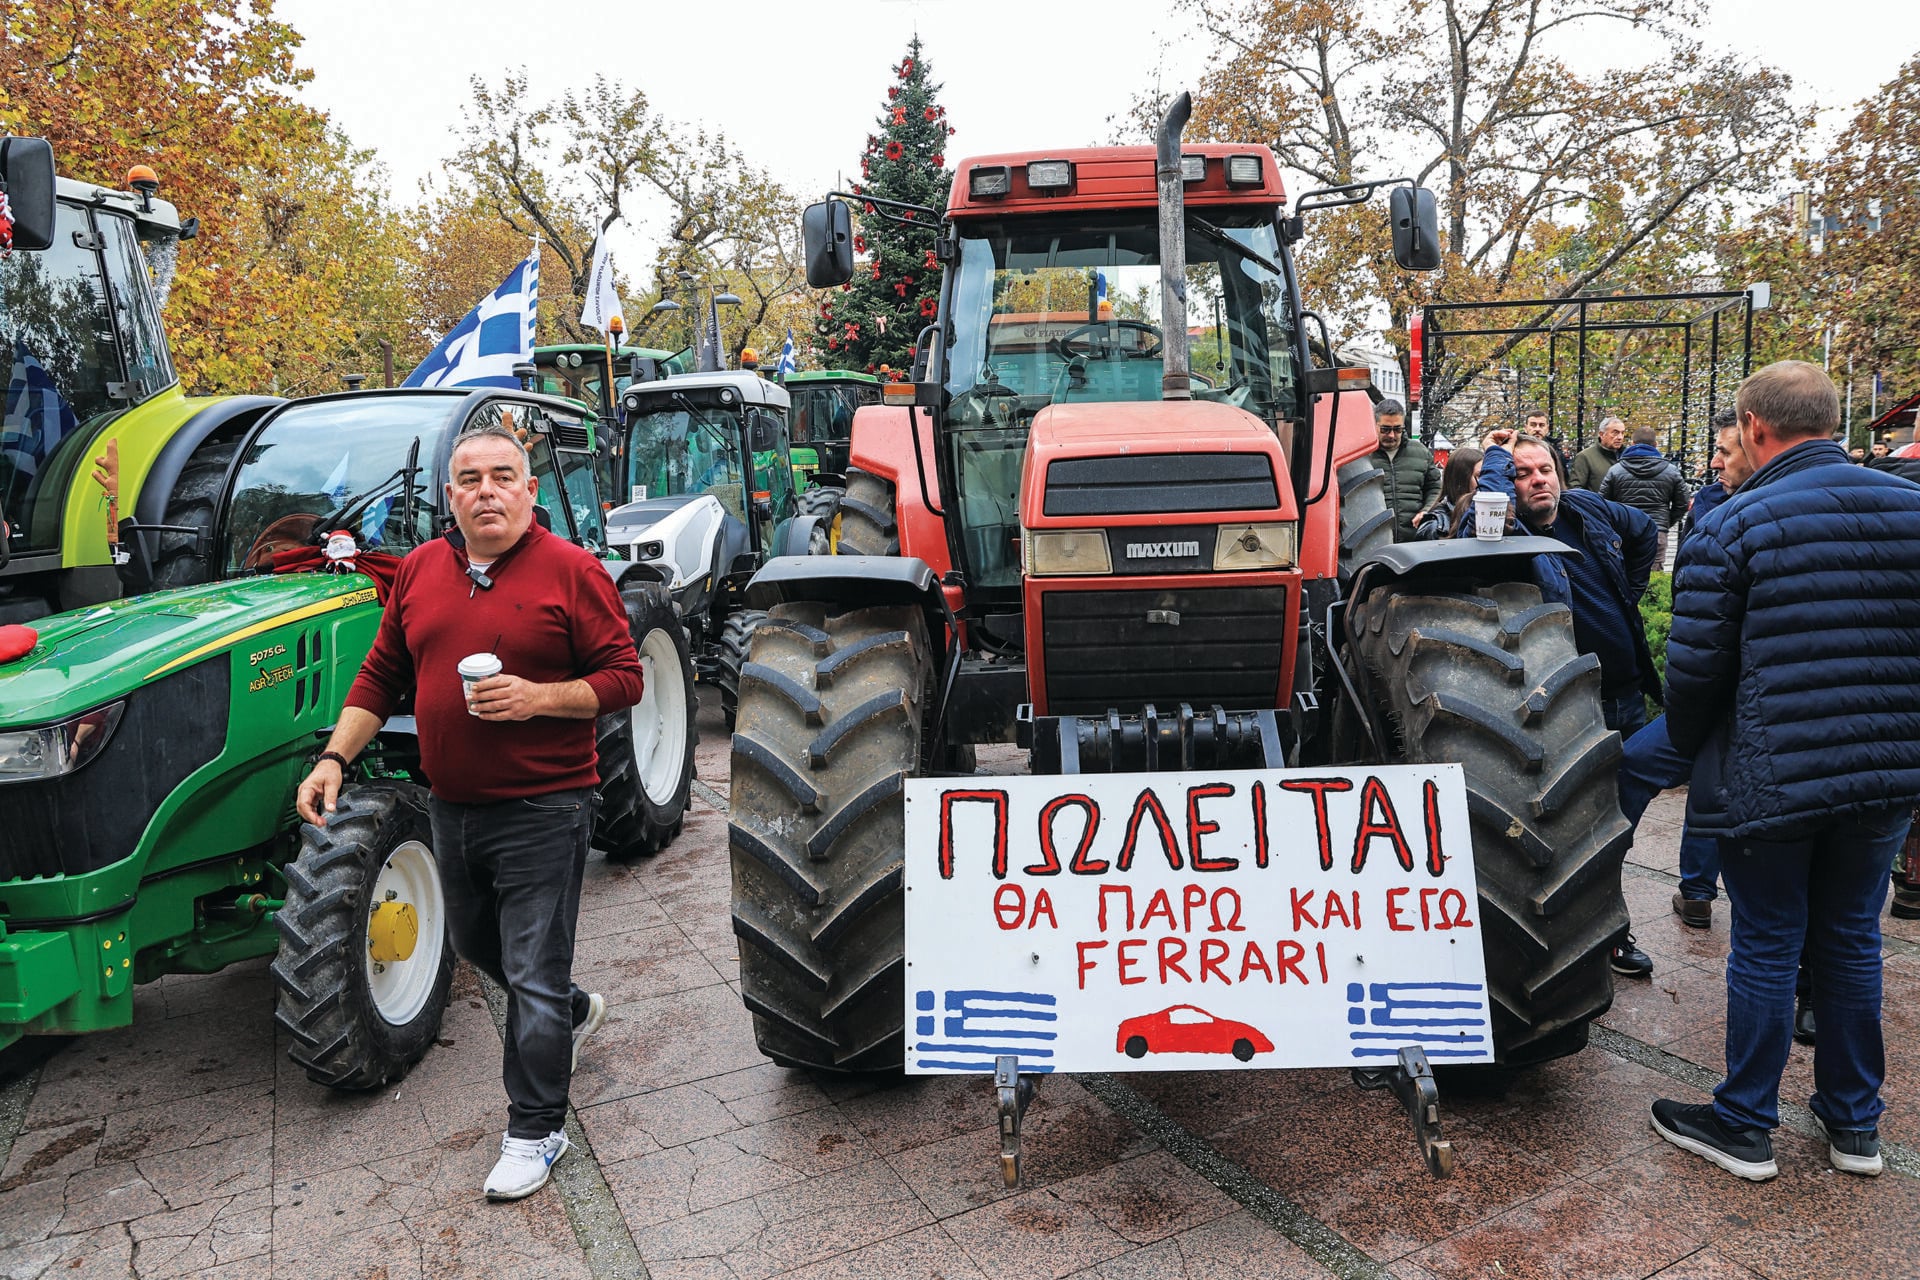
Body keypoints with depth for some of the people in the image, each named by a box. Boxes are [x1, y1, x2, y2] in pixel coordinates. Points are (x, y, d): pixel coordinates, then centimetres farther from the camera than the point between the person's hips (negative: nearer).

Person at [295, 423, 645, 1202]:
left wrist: (538, 698, -24)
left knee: (534, 977, 1)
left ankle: (535, 1130, 18)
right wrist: (335, 758, 4)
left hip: (542, 810, -7)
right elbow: (382, 676, 13)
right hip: (453, 809, 7)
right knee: (478, 947, 25)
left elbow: (623, 679, -11)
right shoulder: (421, 570, 7)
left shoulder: (570, 571, -10)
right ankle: (572, 1015, 51)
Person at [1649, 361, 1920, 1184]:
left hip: (1771, 778, -5)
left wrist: (1693, 748, 6)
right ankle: (1854, 1123, 31)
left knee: (1766, 948, 7)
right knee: (1851, 939, 18)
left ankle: (1743, 1127, 21)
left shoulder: (1731, 528, -14)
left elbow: (1694, 668, -13)